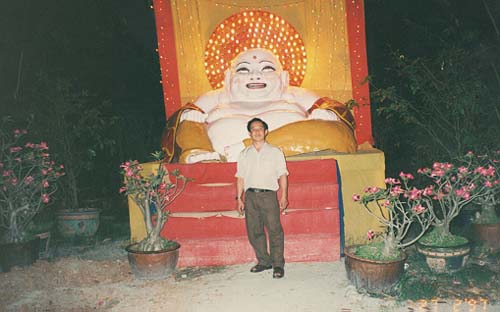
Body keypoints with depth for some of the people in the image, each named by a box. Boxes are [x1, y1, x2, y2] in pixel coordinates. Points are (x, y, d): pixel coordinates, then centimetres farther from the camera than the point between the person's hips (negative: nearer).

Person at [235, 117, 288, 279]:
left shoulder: (275, 152, 8)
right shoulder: (244, 154, 14)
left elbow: (282, 175, 5)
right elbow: (240, 178, 13)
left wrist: (284, 196, -4)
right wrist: (239, 198, 6)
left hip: (268, 194, -3)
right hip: (250, 195, 3)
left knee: (274, 230, -6)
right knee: (254, 231, 5)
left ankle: (278, 264, 2)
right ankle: (263, 261, 17)